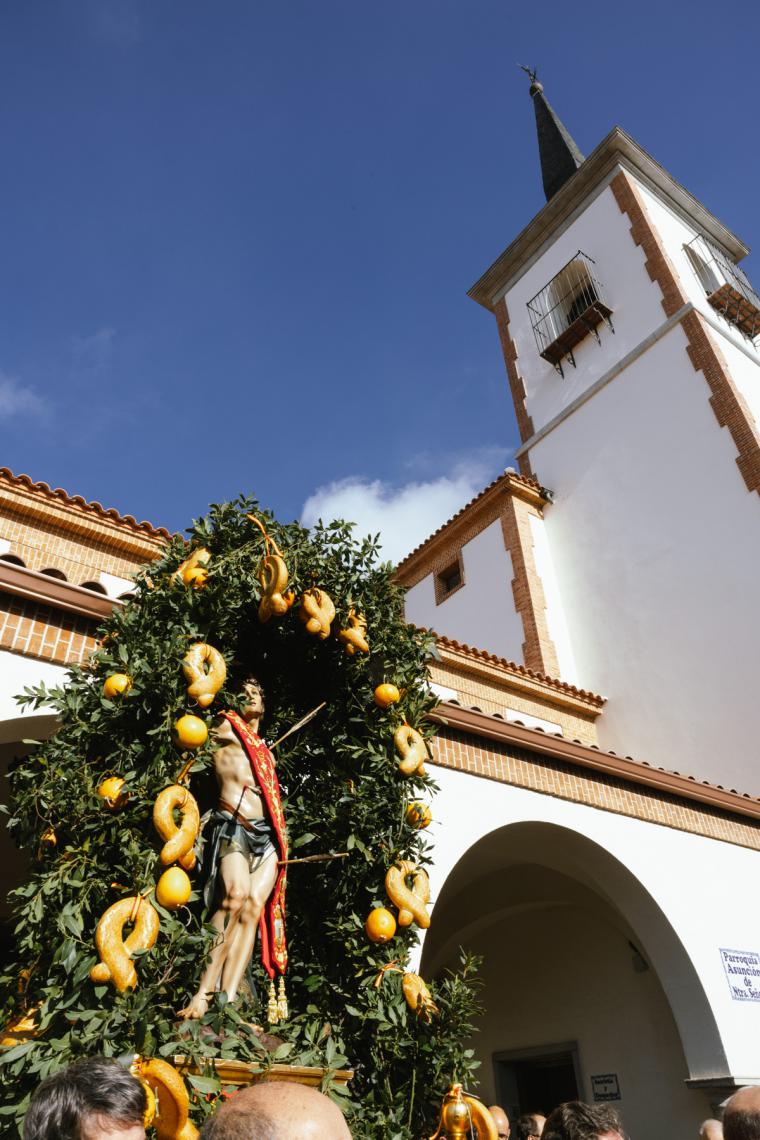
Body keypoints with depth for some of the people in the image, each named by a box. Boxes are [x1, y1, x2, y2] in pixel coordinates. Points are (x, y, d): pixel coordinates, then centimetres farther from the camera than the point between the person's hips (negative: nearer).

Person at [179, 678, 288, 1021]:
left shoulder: (267, 751, 28)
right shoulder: (226, 729, 13)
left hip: (268, 835, 5)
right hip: (233, 826, -5)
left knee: (254, 907, -16)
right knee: (235, 895, -29)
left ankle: (227, 1002, -21)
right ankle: (203, 994, -28)